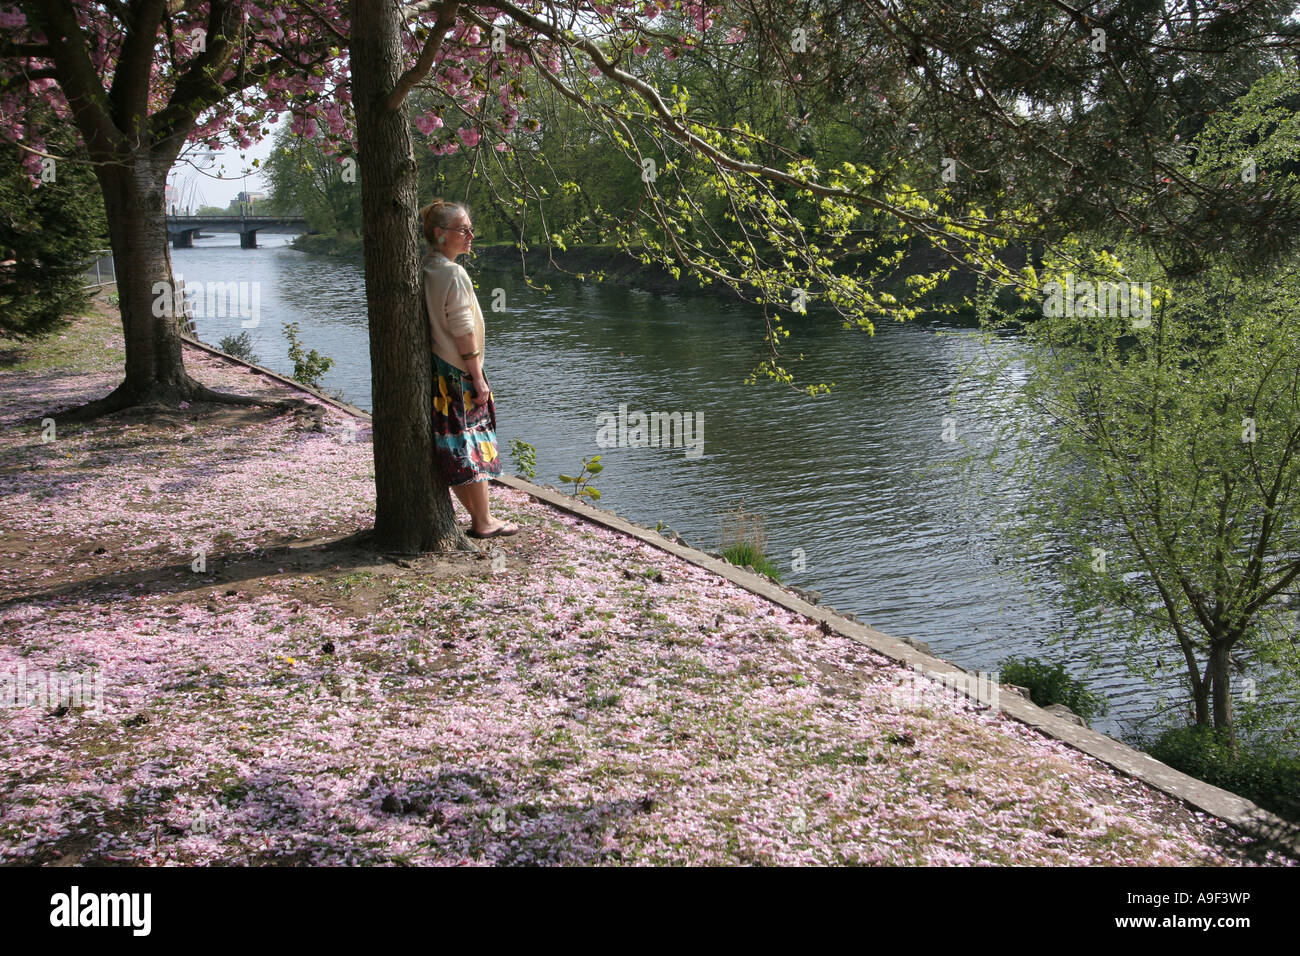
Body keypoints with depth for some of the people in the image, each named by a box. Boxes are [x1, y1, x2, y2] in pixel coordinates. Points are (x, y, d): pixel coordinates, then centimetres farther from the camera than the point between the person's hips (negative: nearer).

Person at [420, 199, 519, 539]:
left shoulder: (424, 269, 9)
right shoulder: (453, 273, -17)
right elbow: (464, 333, -18)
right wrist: (479, 380, -13)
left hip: (436, 369, 9)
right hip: (457, 372, -9)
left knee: (453, 451, 12)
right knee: (473, 446, 0)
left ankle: (477, 515, 21)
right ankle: (484, 522, 9)